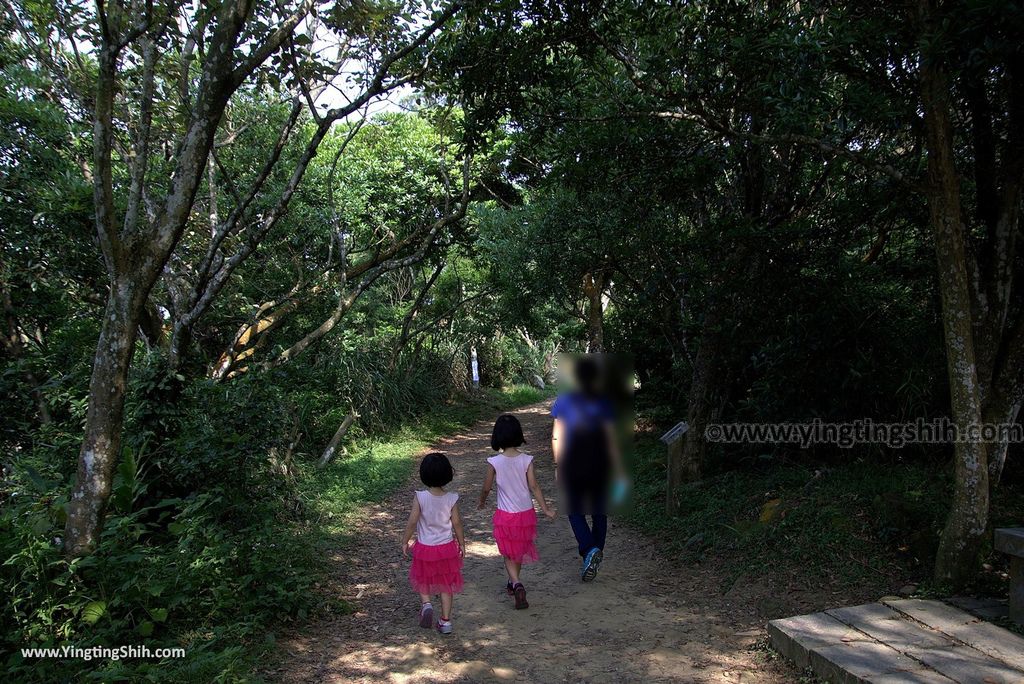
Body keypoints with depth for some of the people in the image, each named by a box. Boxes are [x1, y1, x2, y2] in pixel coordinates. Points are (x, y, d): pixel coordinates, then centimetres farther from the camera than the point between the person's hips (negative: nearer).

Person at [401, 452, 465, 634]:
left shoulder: (419, 497, -17)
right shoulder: (452, 499, -13)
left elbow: (412, 522, -13)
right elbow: (457, 523, -6)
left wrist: (405, 542, 2)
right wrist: (462, 544, 9)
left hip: (424, 547, -1)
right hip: (447, 547, 1)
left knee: (423, 580, 23)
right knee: (446, 585, 15)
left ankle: (426, 603, -1)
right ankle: (445, 621, 19)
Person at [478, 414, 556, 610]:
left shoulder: (494, 462, -16)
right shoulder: (527, 460, -12)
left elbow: (486, 488, -4)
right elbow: (534, 486, -9)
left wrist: (481, 502, 16)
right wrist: (546, 509, 1)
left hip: (505, 515, -2)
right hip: (526, 513, 2)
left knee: (508, 554, 12)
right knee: (520, 550, 23)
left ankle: (516, 585, -9)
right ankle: (514, 583, 40)